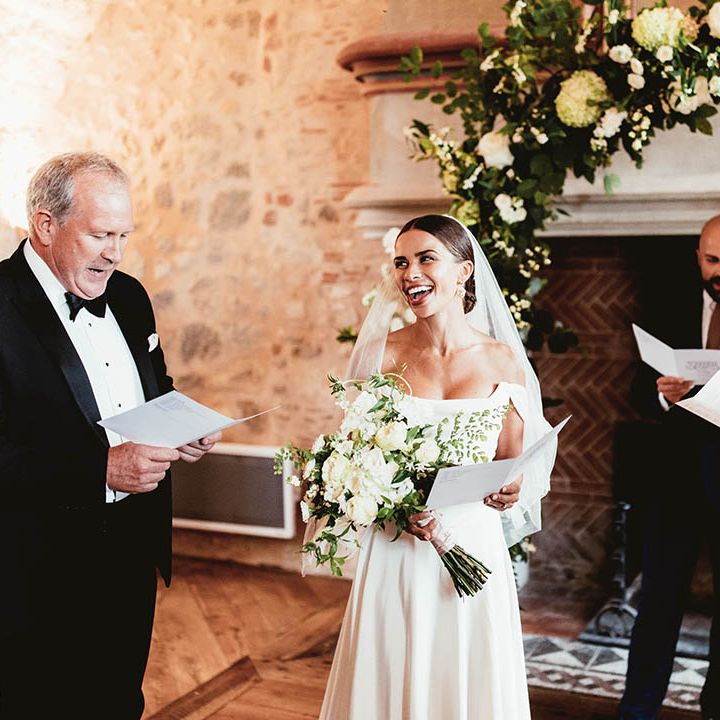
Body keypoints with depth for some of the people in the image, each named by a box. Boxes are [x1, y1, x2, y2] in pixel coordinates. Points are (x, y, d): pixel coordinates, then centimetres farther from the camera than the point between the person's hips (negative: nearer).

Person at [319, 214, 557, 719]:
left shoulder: (503, 361, -2)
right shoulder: (383, 353, -3)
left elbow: (511, 466, 6)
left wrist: (506, 490, -16)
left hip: (475, 543, 0)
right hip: (395, 554, 0)